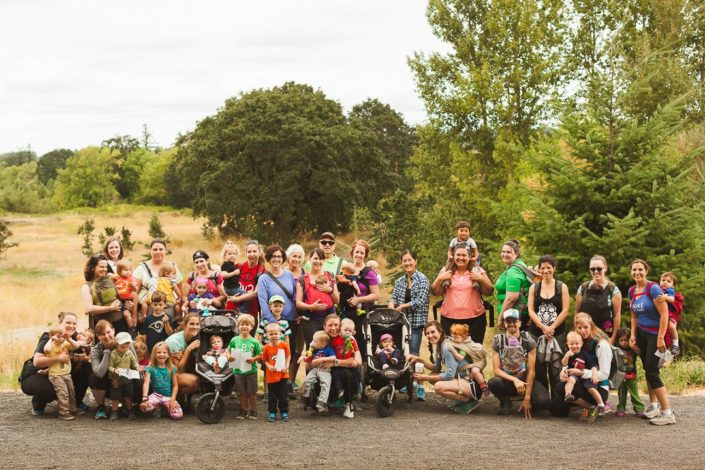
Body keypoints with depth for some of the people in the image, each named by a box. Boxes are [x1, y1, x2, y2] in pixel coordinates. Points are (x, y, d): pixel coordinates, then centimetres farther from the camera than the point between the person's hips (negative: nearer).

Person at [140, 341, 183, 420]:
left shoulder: (172, 368, 1)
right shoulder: (150, 368, -5)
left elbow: (175, 385, 4)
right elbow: (146, 383, -17)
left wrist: (173, 399, -10)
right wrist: (145, 398, -32)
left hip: (169, 396, 1)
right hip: (156, 395, -1)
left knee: (178, 415, -23)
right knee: (144, 406, -33)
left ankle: (166, 407, 12)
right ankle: (157, 407, 4)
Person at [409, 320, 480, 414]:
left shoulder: (448, 347, -19)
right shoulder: (439, 346, 10)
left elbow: (450, 375, -21)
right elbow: (436, 368, 12)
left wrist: (427, 378, -14)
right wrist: (419, 359, 1)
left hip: (471, 384, -10)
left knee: (439, 386, -28)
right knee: (432, 375, 10)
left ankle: (470, 402, -8)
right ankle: (462, 399, 12)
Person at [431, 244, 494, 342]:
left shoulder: (478, 271, 6)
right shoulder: (445, 271, 8)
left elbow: (489, 292, 3)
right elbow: (435, 292, 6)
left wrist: (481, 279, -12)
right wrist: (440, 279, -8)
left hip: (475, 319, -1)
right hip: (450, 319, 1)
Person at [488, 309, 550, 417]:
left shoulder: (528, 341, -8)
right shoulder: (498, 340, -5)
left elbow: (531, 371, -11)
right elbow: (496, 370, -9)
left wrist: (527, 398, -16)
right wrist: (515, 380, -26)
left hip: (525, 380, -1)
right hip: (507, 380, 1)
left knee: (543, 400, -30)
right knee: (493, 383, -35)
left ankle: (526, 405, 7)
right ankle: (505, 402, -1)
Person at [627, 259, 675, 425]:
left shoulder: (653, 288, -17)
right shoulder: (632, 291, 6)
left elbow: (664, 314, -19)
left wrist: (660, 338, -21)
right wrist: (633, 335, 6)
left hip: (655, 334, -7)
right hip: (641, 334, 7)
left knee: (652, 372, -11)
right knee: (647, 370, 11)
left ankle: (667, 413, -8)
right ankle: (653, 406, 24)